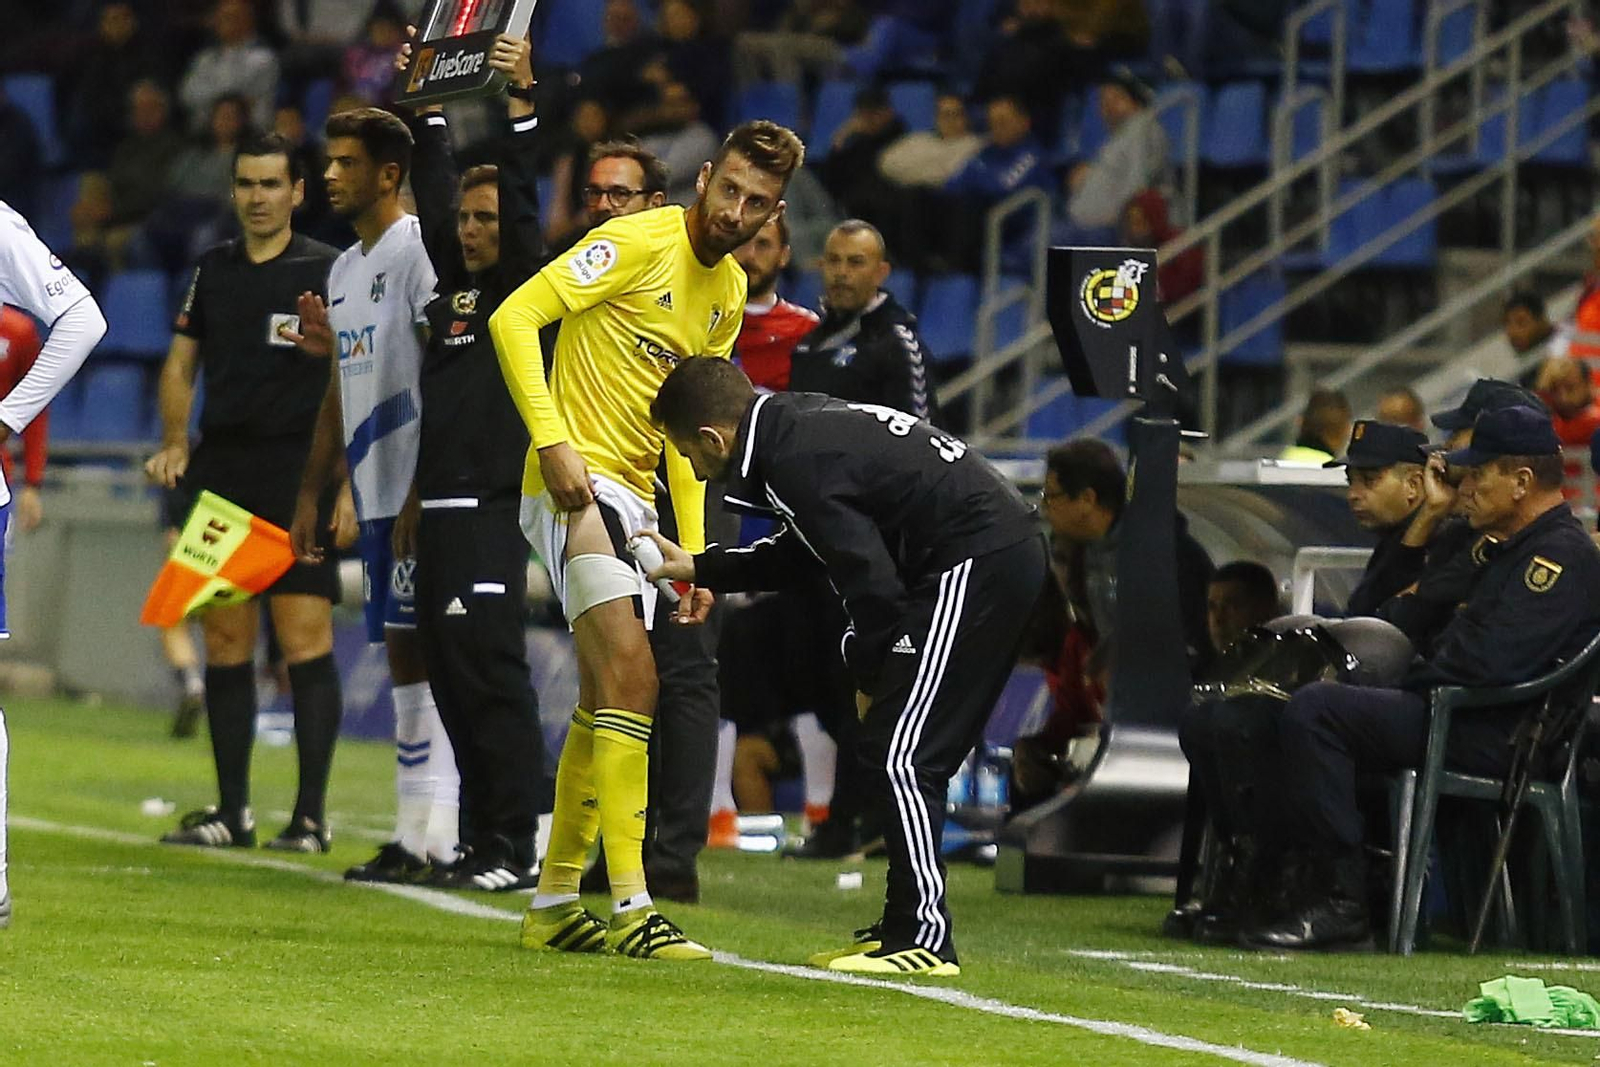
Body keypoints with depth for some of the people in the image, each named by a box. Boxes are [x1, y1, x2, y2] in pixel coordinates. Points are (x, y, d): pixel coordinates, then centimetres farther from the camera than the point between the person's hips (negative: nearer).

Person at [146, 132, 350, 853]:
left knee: (305, 642, -9)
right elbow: (181, 364, 19)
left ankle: (311, 815, -7)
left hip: (300, 475, -5)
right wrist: (175, 443, 2)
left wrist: (348, 484, -10)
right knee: (225, 643, 6)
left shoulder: (328, 273, -2)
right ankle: (232, 812, 12)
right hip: (221, 472, 5)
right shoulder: (213, 271, 13)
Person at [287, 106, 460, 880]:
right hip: (374, 492, 9)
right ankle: (417, 835, 11)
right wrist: (310, 494, 20)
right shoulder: (344, 270, 19)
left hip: (417, 489, -9)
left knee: (415, 654, -11)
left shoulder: (419, 252, -10)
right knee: (402, 656, 9)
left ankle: (429, 836, -11)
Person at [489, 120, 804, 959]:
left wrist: (692, 547, 14)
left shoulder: (729, 292, 14)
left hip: (635, 497, 9)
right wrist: (553, 441, -24)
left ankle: (554, 905, 23)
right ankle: (630, 908, -23)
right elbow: (513, 317, -17)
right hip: (578, 482, -9)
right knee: (631, 672, -20)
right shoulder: (637, 243, -11)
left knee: (604, 703, 13)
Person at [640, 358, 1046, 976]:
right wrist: (698, 569, 36)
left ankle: (924, 939, -9)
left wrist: (868, 677, -2)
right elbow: (803, 553, 31)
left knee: (901, 755, -8)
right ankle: (905, 927, 16)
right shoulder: (803, 424, 16)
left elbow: (871, 582, -17)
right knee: (902, 756, 14)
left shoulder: (798, 462, -15)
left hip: (974, 565, -10)